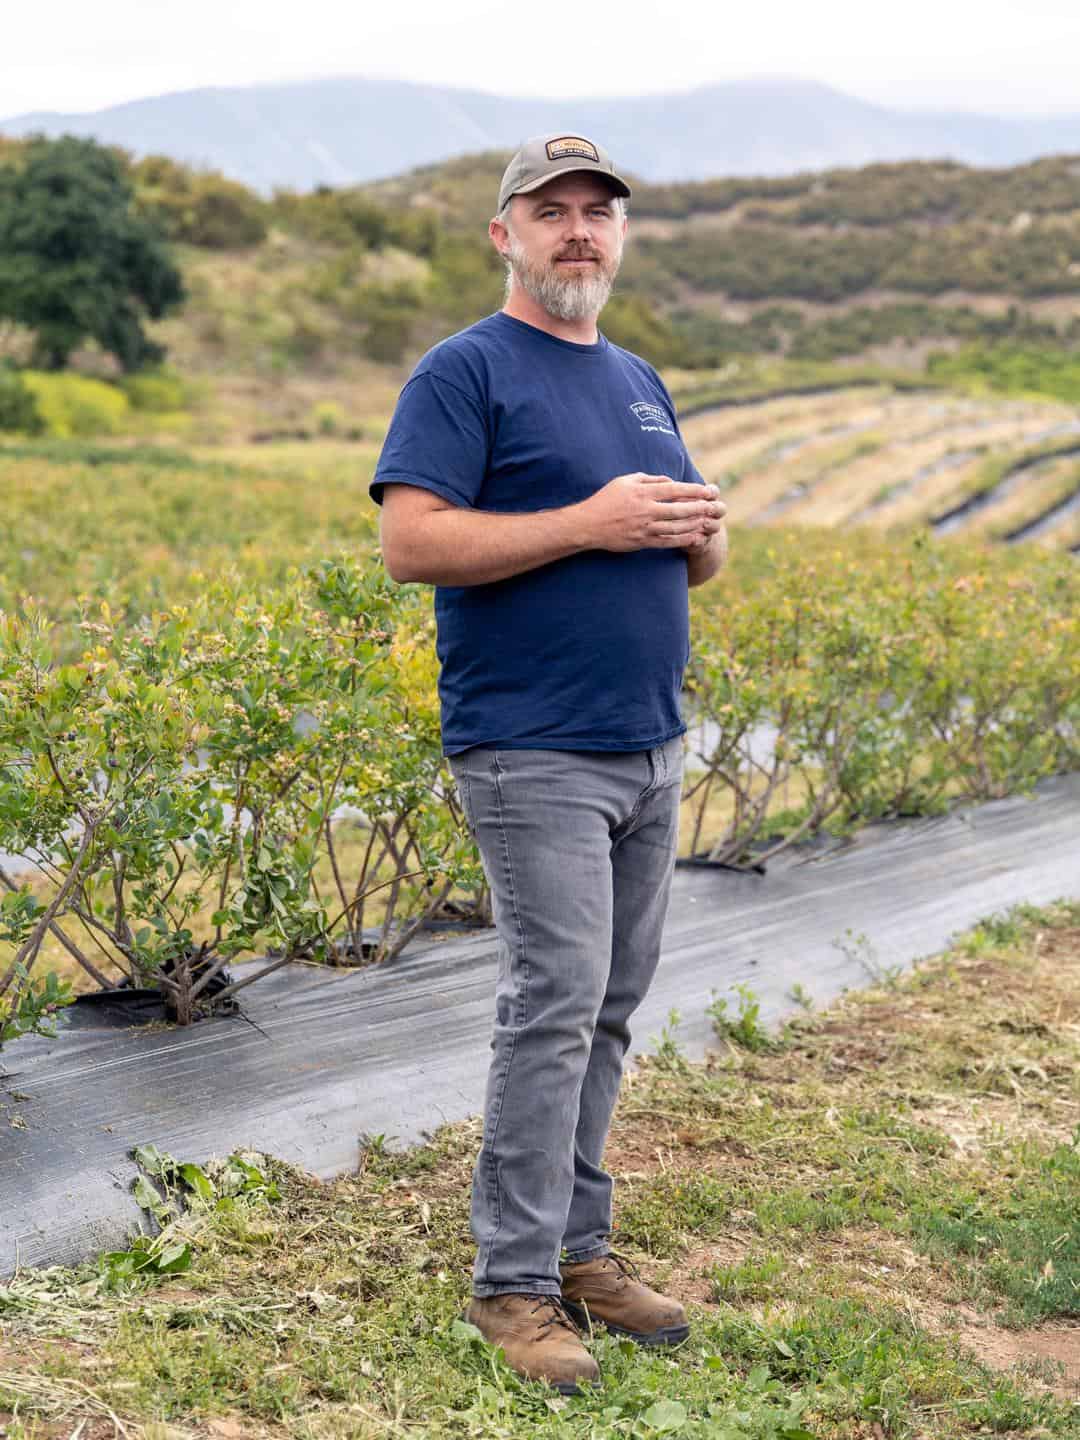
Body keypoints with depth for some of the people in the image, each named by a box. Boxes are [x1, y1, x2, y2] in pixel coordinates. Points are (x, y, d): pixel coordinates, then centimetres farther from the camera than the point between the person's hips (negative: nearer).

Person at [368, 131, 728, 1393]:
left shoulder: (639, 381, 19)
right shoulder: (464, 373, -5)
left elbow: (695, 555, 25)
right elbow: (410, 541, -16)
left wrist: (702, 530, 0)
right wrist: (590, 523, -19)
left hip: (649, 752, 8)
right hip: (535, 755, -7)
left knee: (608, 1012, 11)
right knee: (553, 1003, -12)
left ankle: (579, 1246, 21)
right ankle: (514, 1282, -2)